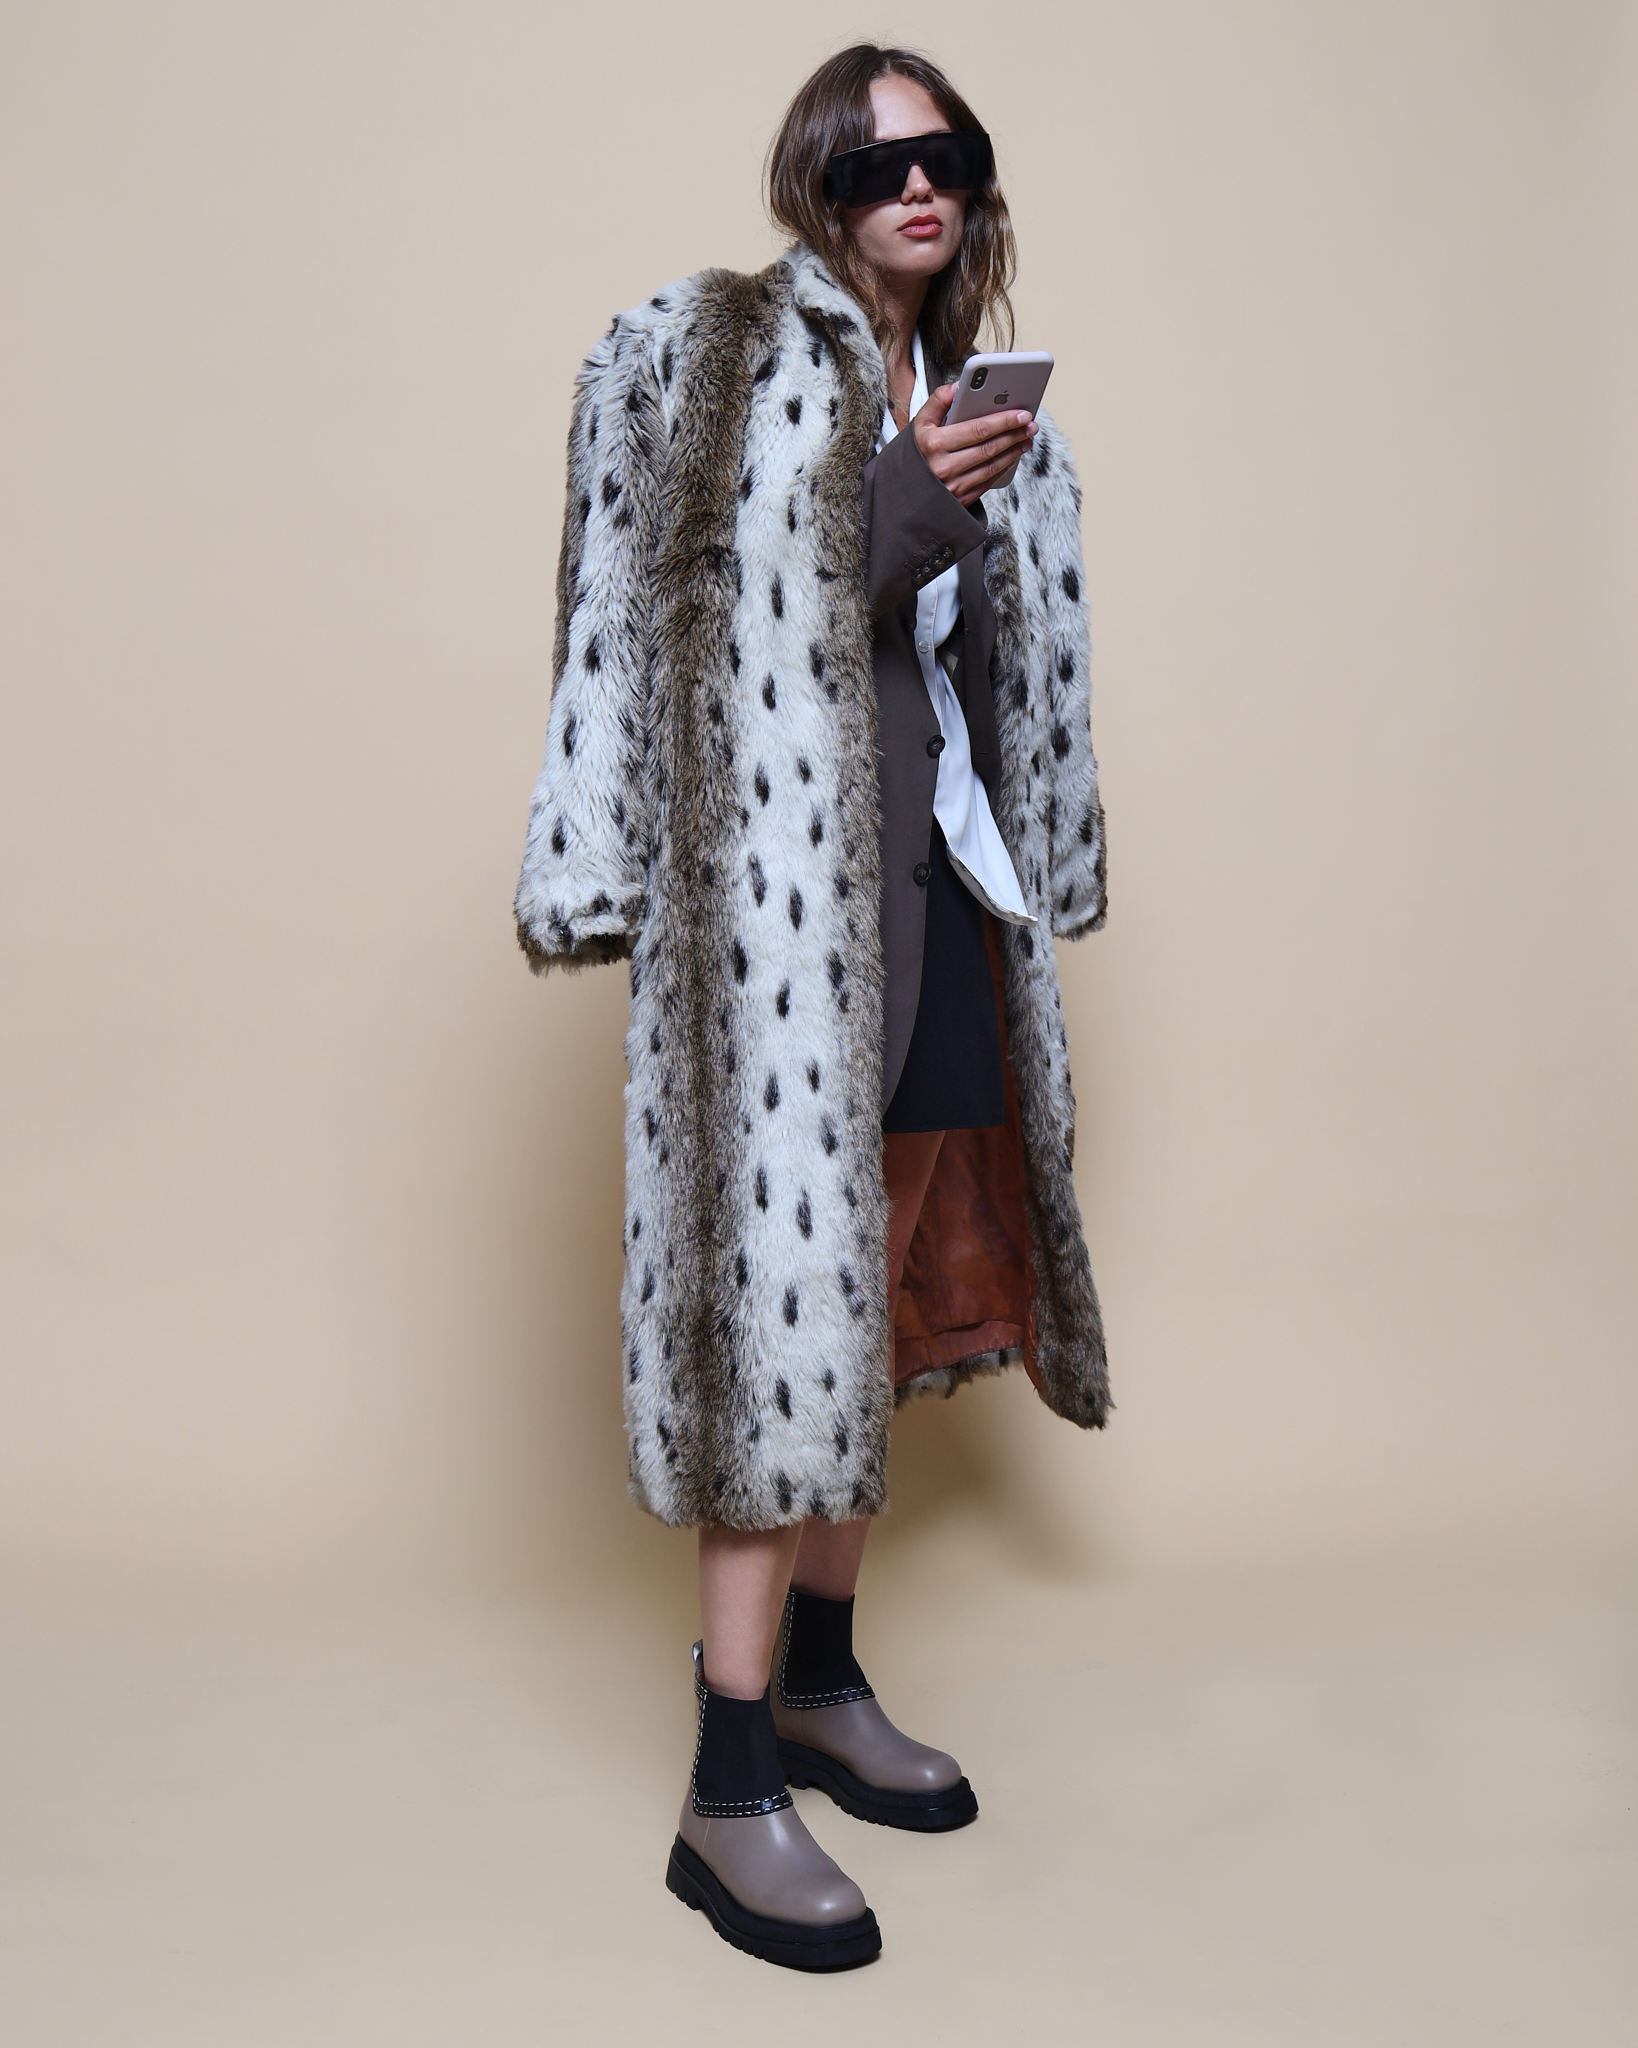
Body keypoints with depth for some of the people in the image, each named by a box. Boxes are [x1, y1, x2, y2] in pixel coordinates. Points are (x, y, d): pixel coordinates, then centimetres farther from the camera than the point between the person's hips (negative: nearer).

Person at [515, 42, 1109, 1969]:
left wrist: (1039, 878, 21)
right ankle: (730, 1799, 1)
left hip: (939, 888, 8)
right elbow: (656, 628, -10)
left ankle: (823, 1687, 28)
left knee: (887, 1294, 11)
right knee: (793, 1297, -10)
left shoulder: (984, 402, 19)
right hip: (778, 888, -7)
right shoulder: (710, 353, -2)